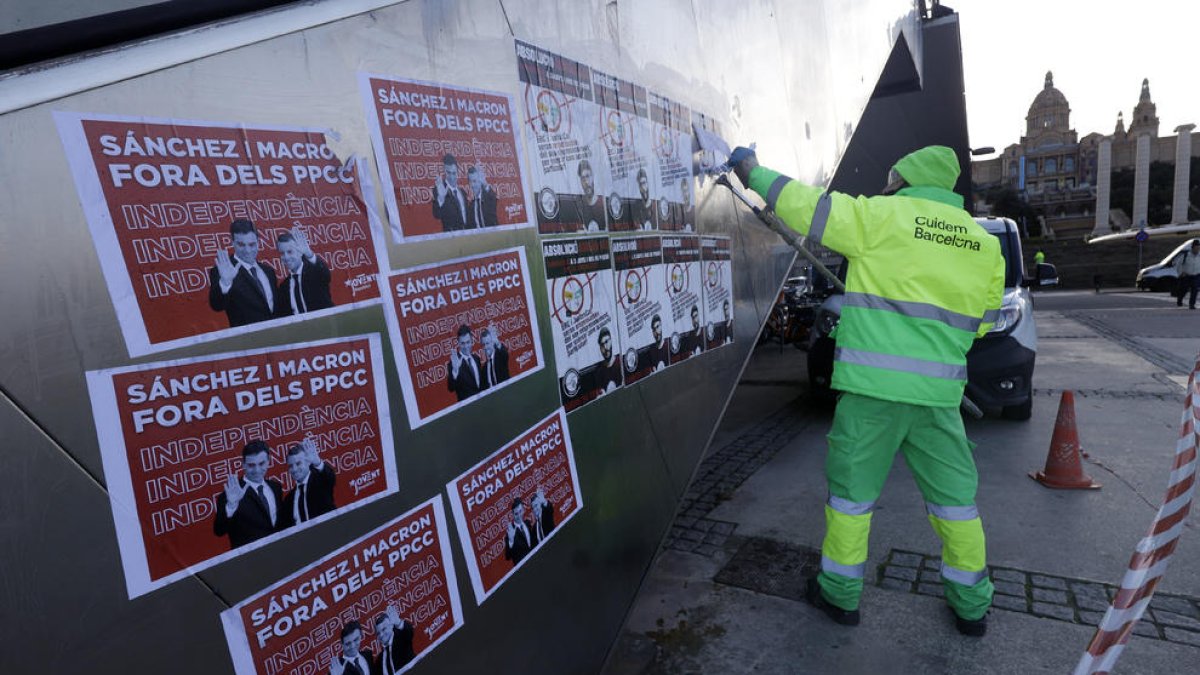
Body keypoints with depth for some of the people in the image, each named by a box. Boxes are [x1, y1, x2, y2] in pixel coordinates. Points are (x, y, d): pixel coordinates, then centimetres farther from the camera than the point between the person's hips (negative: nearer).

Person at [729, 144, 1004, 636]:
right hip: (937, 393, 5)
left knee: (852, 488, 10)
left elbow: (805, 207, -5)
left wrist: (754, 173, 9)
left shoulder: (882, 217, -5)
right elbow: (980, 322, 18)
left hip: (873, 386, -4)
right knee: (953, 494, 18)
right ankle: (971, 604, 32)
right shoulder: (984, 244, 11)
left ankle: (841, 593, 25)